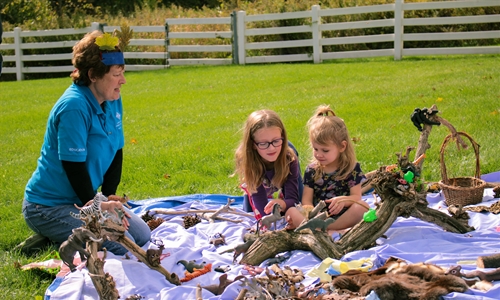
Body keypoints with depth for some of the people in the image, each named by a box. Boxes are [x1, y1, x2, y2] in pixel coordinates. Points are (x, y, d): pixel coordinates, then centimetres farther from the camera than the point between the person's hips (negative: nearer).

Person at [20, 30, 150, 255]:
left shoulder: (112, 101, 2)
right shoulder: (74, 107, -25)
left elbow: (116, 152, 7)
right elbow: (74, 166, -23)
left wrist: (108, 199, -3)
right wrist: (96, 205, -13)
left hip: (83, 200, 9)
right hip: (48, 207, -9)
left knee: (142, 236, 6)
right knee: (122, 246, -19)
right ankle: (51, 239, 0)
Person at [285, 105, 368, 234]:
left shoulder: (352, 168, 3)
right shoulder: (311, 170, 7)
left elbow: (356, 197, -2)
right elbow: (306, 200, 3)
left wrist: (344, 200, -25)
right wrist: (310, 210, -21)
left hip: (343, 217, -1)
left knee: (362, 206, -30)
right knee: (291, 211, -23)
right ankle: (330, 233, -40)